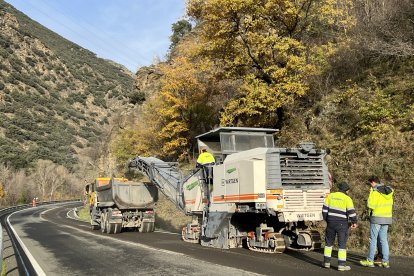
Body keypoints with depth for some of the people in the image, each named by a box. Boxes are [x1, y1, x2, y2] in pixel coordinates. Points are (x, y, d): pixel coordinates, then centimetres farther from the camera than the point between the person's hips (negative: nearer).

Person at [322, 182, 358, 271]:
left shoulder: (330, 196, 4)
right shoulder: (347, 198, -8)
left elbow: (325, 209, 5)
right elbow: (351, 212, -14)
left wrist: (326, 220, 17)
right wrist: (354, 222, 1)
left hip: (331, 222, 4)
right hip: (342, 224, -4)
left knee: (329, 242, 15)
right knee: (342, 244, 3)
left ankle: (327, 262, 19)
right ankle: (341, 265, 3)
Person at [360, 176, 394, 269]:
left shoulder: (375, 192, -14)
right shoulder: (388, 190, 10)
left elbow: (370, 205, -20)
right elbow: (390, 203, 18)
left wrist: (370, 193, -7)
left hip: (377, 218, -7)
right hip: (387, 218, 7)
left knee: (373, 239, 1)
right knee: (384, 240, 11)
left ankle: (370, 261, 6)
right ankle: (385, 261, 11)